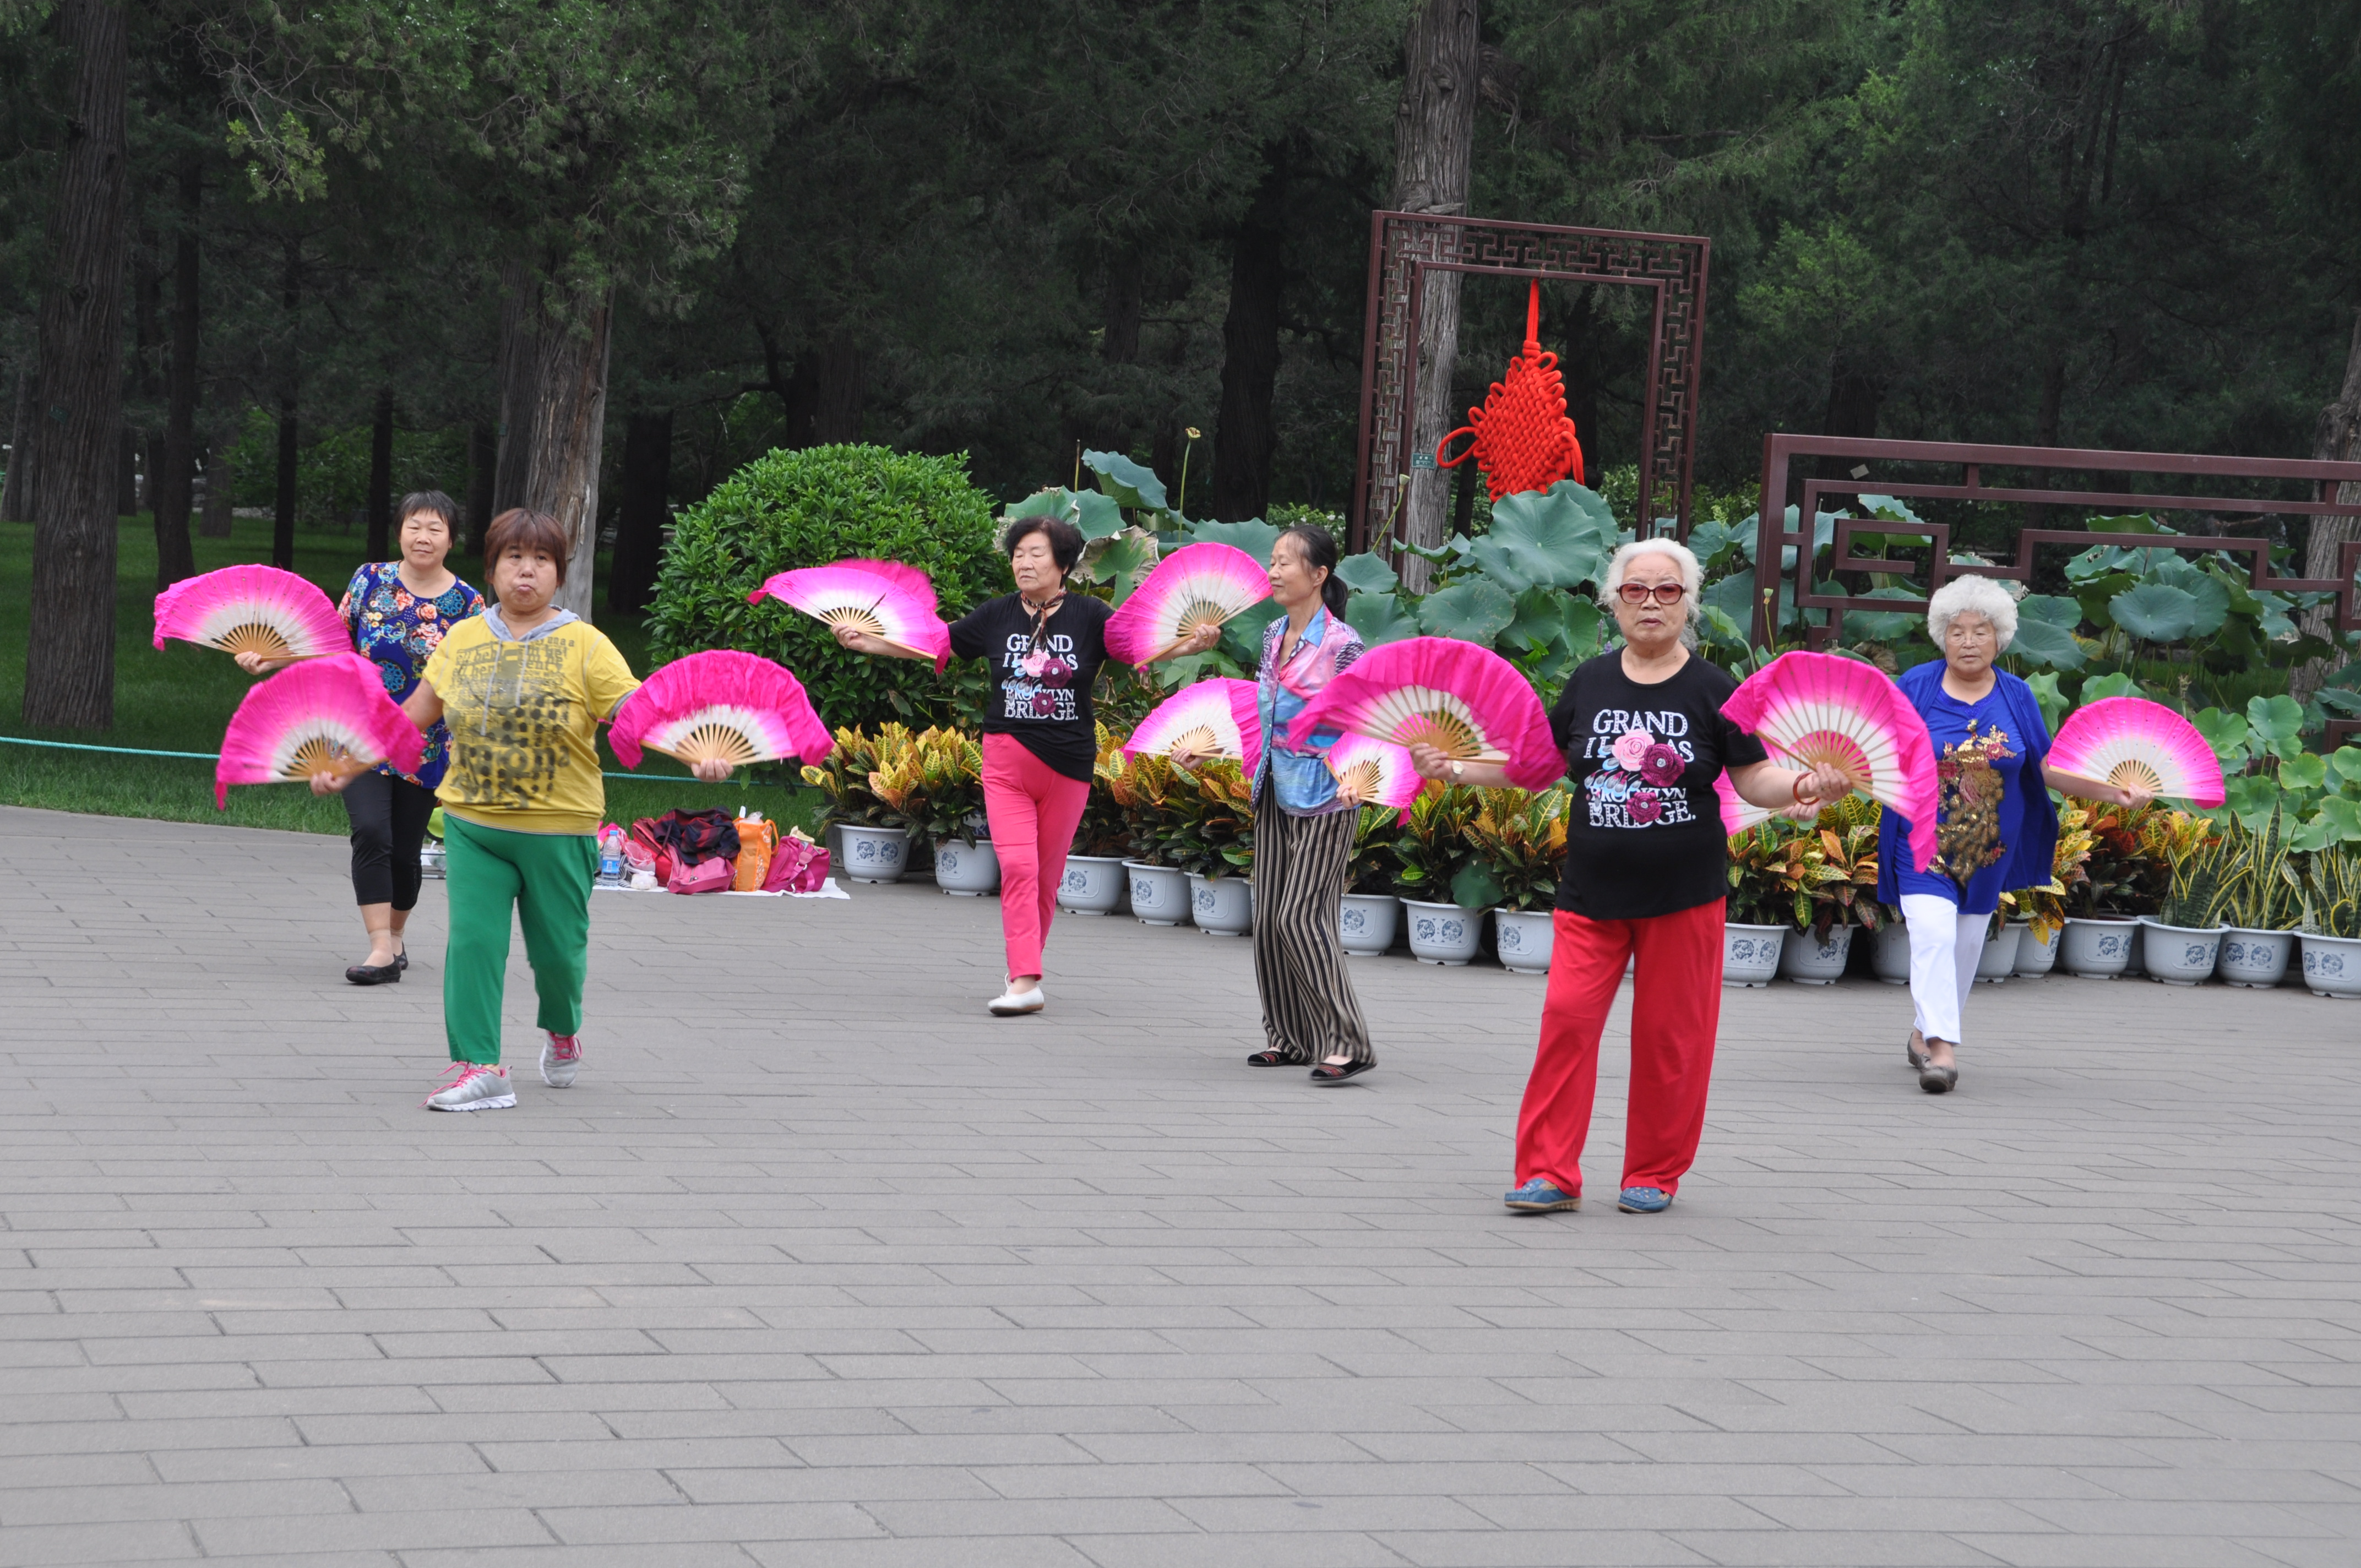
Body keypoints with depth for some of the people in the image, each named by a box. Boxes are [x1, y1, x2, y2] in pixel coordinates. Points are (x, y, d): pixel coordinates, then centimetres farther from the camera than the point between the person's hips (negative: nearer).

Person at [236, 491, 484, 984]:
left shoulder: (468, 604, -2)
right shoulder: (371, 580, 1)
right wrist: (268, 659, 3)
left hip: (426, 749, 0)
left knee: (404, 851, 5)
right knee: (371, 832, -19)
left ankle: (395, 937, 30)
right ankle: (381, 950, -18)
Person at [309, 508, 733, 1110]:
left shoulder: (585, 647, -4)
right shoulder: (462, 641, 6)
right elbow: (409, 719, 13)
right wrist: (345, 767, 8)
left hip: (558, 829, -2)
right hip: (472, 822, 2)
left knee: (556, 948, 6)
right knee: (472, 939, -10)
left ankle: (562, 1031, 37)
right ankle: (479, 1067, -7)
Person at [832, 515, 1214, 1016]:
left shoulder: (1089, 617, -2)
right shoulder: (997, 616, 2)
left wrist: (1194, 644, -24)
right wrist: (867, 643, -2)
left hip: (1067, 766, 0)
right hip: (1007, 762, 0)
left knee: (1046, 874, 7)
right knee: (1016, 866, -13)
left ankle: (1026, 970, 20)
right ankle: (1026, 981, -18)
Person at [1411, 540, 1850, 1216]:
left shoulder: (1711, 691, 0)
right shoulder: (1590, 683, 7)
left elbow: (1753, 778, -1)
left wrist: (1804, 785, -20)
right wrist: (1456, 769, 6)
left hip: (1683, 894, -2)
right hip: (1592, 891, 2)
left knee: (1670, 1034, 3)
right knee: (1567, 1019, -8)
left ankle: (1654, 1175, 16)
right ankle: (1550, 1173, -2)